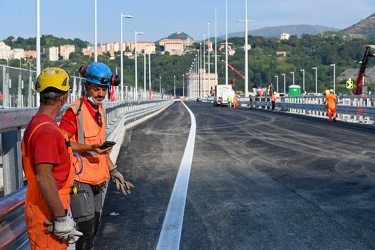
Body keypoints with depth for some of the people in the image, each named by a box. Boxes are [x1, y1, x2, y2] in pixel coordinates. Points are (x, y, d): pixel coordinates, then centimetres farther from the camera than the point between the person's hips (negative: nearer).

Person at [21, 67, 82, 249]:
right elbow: (44, 176, -27)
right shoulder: (47, 130, -21)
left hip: (41, 209, 10)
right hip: (48, 214, -10)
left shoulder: (36, 123, 11)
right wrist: (61, 217, -25)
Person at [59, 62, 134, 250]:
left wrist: (113, 171, 17)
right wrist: (89, 148, -28)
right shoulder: (76, 111, -15)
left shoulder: (101, 109, 11)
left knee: (93, 227, 14)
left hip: (97, 178, 8)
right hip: (80, 179, -8)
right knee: (86, 228, -13)